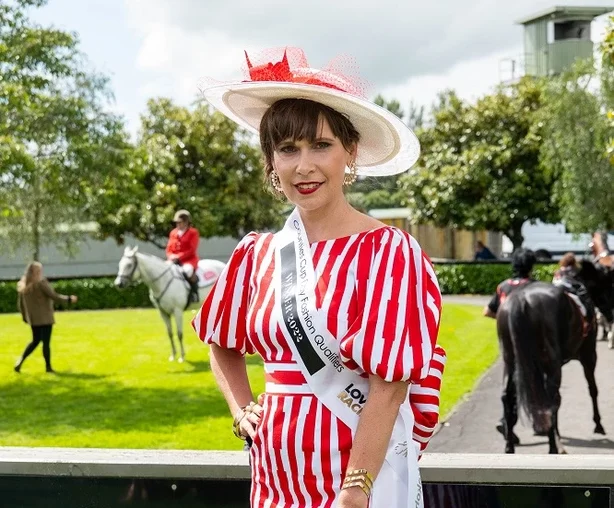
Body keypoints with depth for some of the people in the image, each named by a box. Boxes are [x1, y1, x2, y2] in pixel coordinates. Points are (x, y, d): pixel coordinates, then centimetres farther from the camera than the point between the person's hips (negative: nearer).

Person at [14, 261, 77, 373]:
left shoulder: (22, 286, 5)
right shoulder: (41, 283, -15)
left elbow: (20, 304, 10)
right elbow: (54, 297, -16)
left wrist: (25, 317, 21)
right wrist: (69, 299, -6)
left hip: (33, 319, 6)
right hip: (45, 318, -6)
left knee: (35, 341, 18)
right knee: (46, 342, 3)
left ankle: (20, 362, 8)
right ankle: (48, 366, 9)